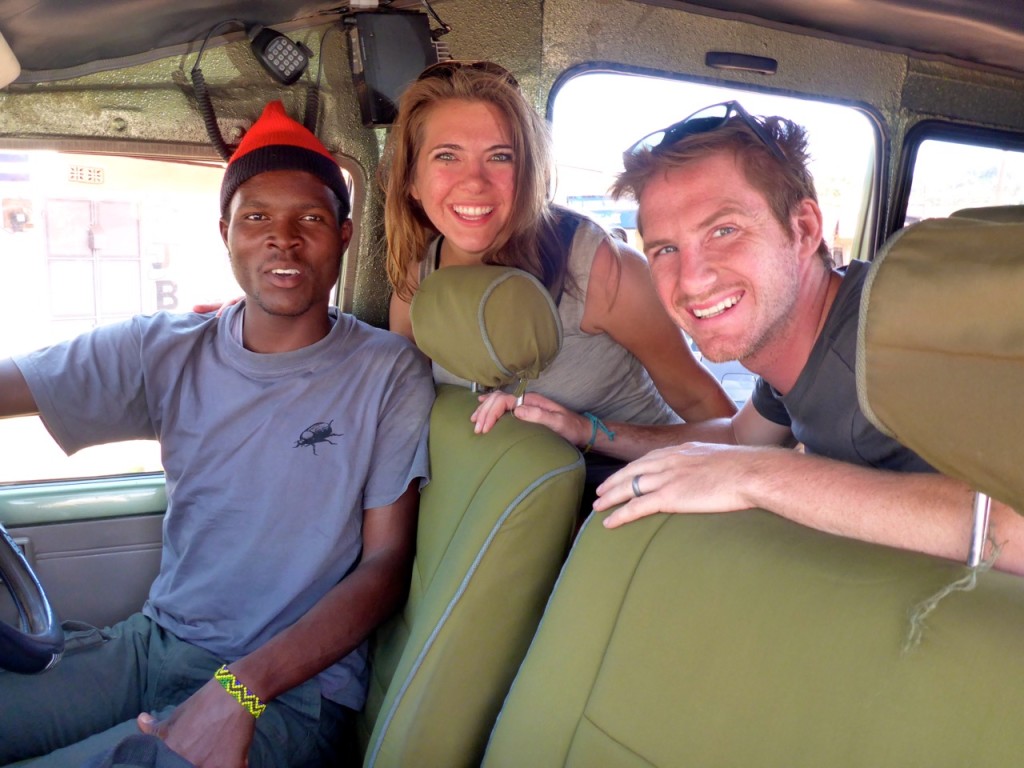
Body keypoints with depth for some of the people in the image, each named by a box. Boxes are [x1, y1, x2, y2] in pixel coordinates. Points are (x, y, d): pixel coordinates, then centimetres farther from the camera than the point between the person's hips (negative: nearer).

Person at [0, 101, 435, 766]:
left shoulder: (391, 373, -9)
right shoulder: (165, 352, 3)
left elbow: (387, 563, -11)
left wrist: (239, 691, -19)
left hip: (293, 689, -4)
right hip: (152, 641, 5)